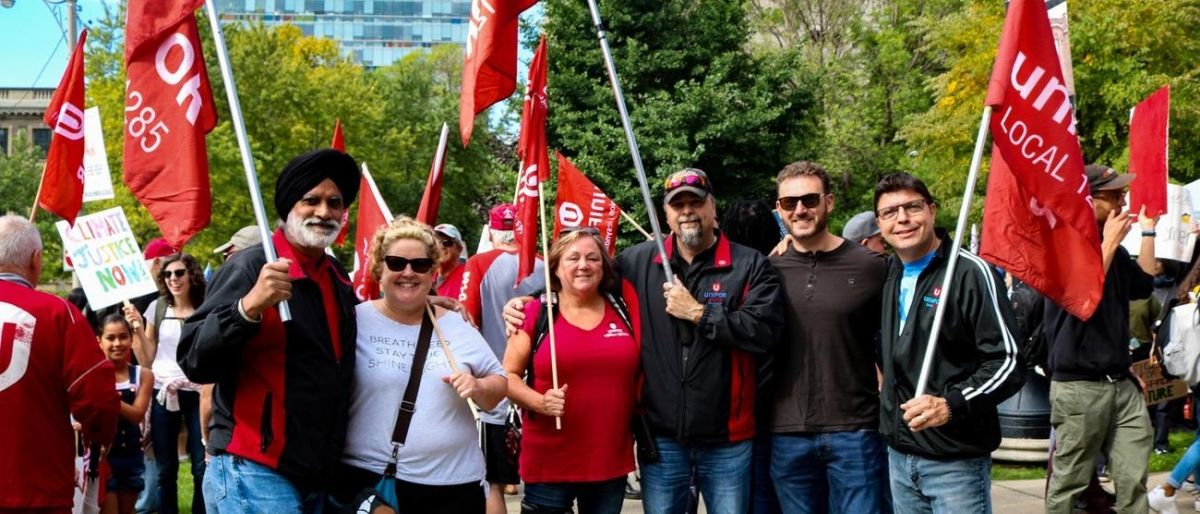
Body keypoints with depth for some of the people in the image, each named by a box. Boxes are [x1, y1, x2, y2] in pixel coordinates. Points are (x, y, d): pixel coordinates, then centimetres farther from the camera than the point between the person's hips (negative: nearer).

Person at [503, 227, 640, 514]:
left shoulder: (622, 312, 6)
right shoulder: (535, 313, -2)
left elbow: (640, 372, 15)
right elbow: (508, 375, 1)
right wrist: (540, 402, -16)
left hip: (612, 462, 3)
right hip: (548, 463, -3)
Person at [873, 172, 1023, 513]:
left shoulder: (970, 272, -9)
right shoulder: (890, 277, 11)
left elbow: (1007, 361, -15)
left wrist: (951, 405, -26)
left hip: (956, 460, -6)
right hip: (898, 455, 6)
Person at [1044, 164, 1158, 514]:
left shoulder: (1112, 246, 13)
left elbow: (1144, 285, 13)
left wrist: (1148, 231, 14)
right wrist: (1109, 244, -16)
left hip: (1122, 383, 7)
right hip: (1079, 386, -7)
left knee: (1134, 483, 3)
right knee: (1069, 486, 0)